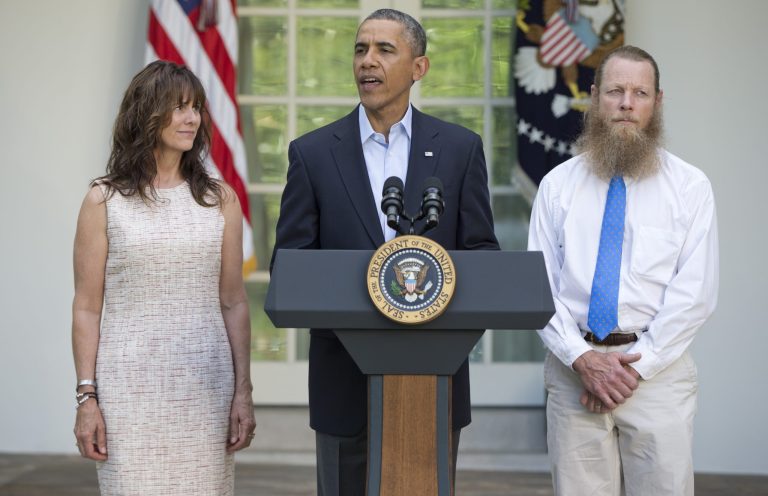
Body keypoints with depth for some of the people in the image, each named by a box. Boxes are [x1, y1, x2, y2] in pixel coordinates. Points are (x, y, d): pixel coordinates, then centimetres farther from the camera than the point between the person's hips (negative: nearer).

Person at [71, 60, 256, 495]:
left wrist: (243, 392, 3)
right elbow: (87, 308, 1)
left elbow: (234, 303, 7)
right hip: (131, 387, -2)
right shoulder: (105, 202, 1)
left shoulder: (220, 200, 7)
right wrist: (86, 398, -4)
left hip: (206, 384, 2)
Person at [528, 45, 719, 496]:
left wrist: (637, 364, -10)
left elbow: (694, 292, -3)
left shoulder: (690, 187, 3)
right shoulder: (558, 184, 8)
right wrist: (583, 358, -9)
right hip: (573, 368, 1)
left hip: (658, 369, -1)